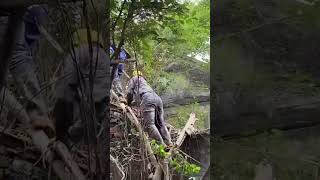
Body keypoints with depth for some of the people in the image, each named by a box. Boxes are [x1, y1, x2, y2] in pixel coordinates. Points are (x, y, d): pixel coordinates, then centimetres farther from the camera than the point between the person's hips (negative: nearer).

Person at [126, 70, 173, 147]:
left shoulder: (133, 79, 23)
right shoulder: (144, 81, 43)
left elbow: (130, 93, 14)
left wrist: (128, 104, 28)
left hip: (147, 99, -7)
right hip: (157, 98, 8)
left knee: (149, 124, -14)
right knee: (160, 123, 6)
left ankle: (161, 145, -26)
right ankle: (169, 144, -6)